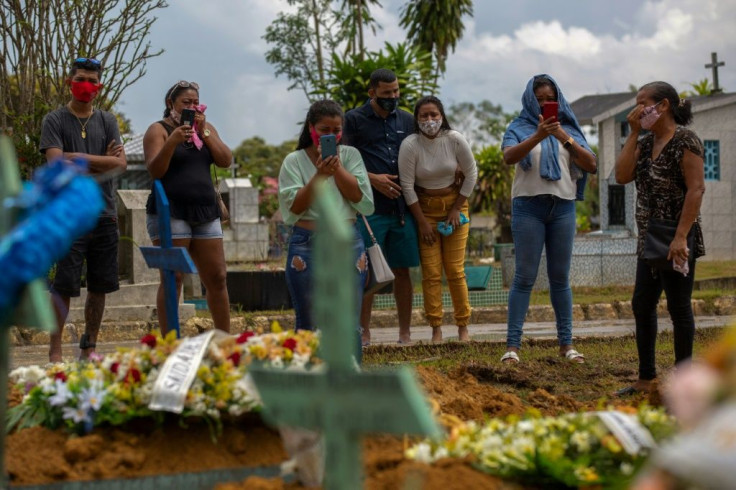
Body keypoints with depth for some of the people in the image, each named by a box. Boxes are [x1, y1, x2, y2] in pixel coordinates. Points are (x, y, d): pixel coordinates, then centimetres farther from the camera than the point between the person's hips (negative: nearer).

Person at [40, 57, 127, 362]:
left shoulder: (107, 121, 12)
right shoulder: (54, 121, 2)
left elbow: (121, 164, 0)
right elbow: (56, 162, -12)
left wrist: (78, 159, -8)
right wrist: (102, 160, -9)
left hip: (105, 214, 4)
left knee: (100, 286, 7)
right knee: (65, 285, -7)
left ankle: (89, 349, 17)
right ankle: (55, 352, -2)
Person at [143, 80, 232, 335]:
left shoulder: (206, 127, 16)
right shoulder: (158, 130, 1)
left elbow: (226, 161, 5)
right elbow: (155, 170, -11)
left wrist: (203, 132, -5)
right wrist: (172, 141, -25)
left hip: (206, 213, 5)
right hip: (170, 213, -5)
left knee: (217, 278, 4)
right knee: (172, 279, -7)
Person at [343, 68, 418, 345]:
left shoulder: (406, 120, 16)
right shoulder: (355, 120, 4)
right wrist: (373, 179, -13)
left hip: (402, 206, 4)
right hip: (369, 208, -3)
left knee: (402, 270, 5)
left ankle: (405, 333, 11)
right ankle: (364, 333, 3)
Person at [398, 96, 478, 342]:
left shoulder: (455, 140, -11)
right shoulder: (410, 145, -14)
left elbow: (471, 174, 0)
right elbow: (407, 186, -9)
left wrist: (457, 209, -3)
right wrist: (421, 221, -8)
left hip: (453, 204, 1)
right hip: (424, 207, -1)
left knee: (455, 270, -1)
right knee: (431, 273, -3)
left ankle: (463, 327, 9)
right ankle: (436, 329, 4)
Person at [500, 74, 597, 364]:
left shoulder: (568, 129, 13)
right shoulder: (519, 128, 4)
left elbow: (591, 165, 3)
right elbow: (509, 157, -16)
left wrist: (566, 139, -10)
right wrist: (538, 136, -29)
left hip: (563, 207, 3)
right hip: (528, 207, -3)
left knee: (560, 277, 6)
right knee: (525, 277, -5)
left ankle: (566, 343, 11)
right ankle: (512, 345, -5)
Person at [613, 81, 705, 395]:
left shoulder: (685, 141, -12)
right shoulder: (645, 143, 12)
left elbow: (696, 189, -18)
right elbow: (622, 176, 0)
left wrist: (681, 237, -24)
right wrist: (633, 133, -1)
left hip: (676, 241, -9)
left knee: (678, 307, -2)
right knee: (642, 306, 11)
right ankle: (647, 378, 19)